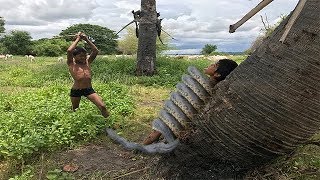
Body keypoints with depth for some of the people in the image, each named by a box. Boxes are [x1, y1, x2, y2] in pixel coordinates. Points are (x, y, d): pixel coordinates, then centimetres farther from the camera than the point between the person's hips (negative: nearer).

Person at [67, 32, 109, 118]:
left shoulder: (87, 62, 6)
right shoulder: (71, 64, -5)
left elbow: (96, 51, -5)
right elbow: (69, 51, -23)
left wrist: (87, 39, -8)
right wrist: (77, 39, -14)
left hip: (89, 89, 2)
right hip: (76, 91, -2)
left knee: (102, 106, -10)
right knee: (75, 110, 18)